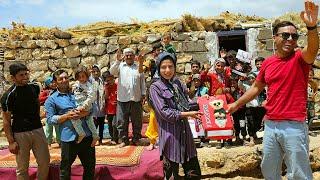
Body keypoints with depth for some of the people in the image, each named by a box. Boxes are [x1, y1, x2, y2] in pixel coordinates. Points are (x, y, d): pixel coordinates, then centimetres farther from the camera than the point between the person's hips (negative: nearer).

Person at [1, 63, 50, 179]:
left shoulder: (34, 88, 3)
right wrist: (11, 141, -11)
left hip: (38, 130, 5)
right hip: (20, 134, -4)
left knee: (45, 162, 8)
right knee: (22, 168, 5)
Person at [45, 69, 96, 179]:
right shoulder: (52, 99, 2)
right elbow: (50, 119, -4)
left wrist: (84, 113, -10)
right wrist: (67, 116, -16)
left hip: (86, 135, 4)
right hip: (69, 138, -3)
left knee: (90, 166, 14)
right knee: (65, 168, 10)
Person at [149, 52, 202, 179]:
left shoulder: (178, 83, 12)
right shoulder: (155, 87, -6)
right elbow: (164, 112, -14)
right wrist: (187, 114, -13)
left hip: (185, 132, 6)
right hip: (170, 135, -5)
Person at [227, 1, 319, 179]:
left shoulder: (300, 59, -5)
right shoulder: (267, 63, 7)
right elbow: (256, 87, 18)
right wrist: (236, 104, 20)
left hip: (293, 126, -5)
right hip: (270, 125, 5)